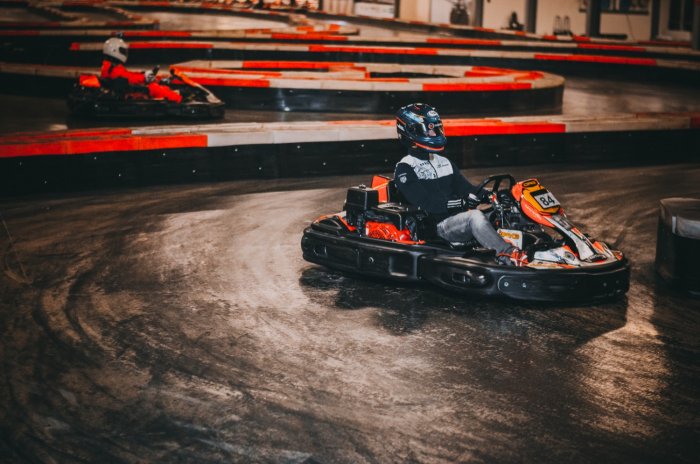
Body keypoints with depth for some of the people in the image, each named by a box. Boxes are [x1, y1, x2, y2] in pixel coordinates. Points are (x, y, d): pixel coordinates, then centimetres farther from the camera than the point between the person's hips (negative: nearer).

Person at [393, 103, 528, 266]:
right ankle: (506, 255, -50)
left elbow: (465, 187, 16)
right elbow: (424, 202, -15)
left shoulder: (445, 163, 23)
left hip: (460, 219, 7)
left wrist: (488, 195, -5)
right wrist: (460, 202, -25)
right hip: (439, 225, -7)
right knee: (475, 216, -35)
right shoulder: (404, 169, -2)